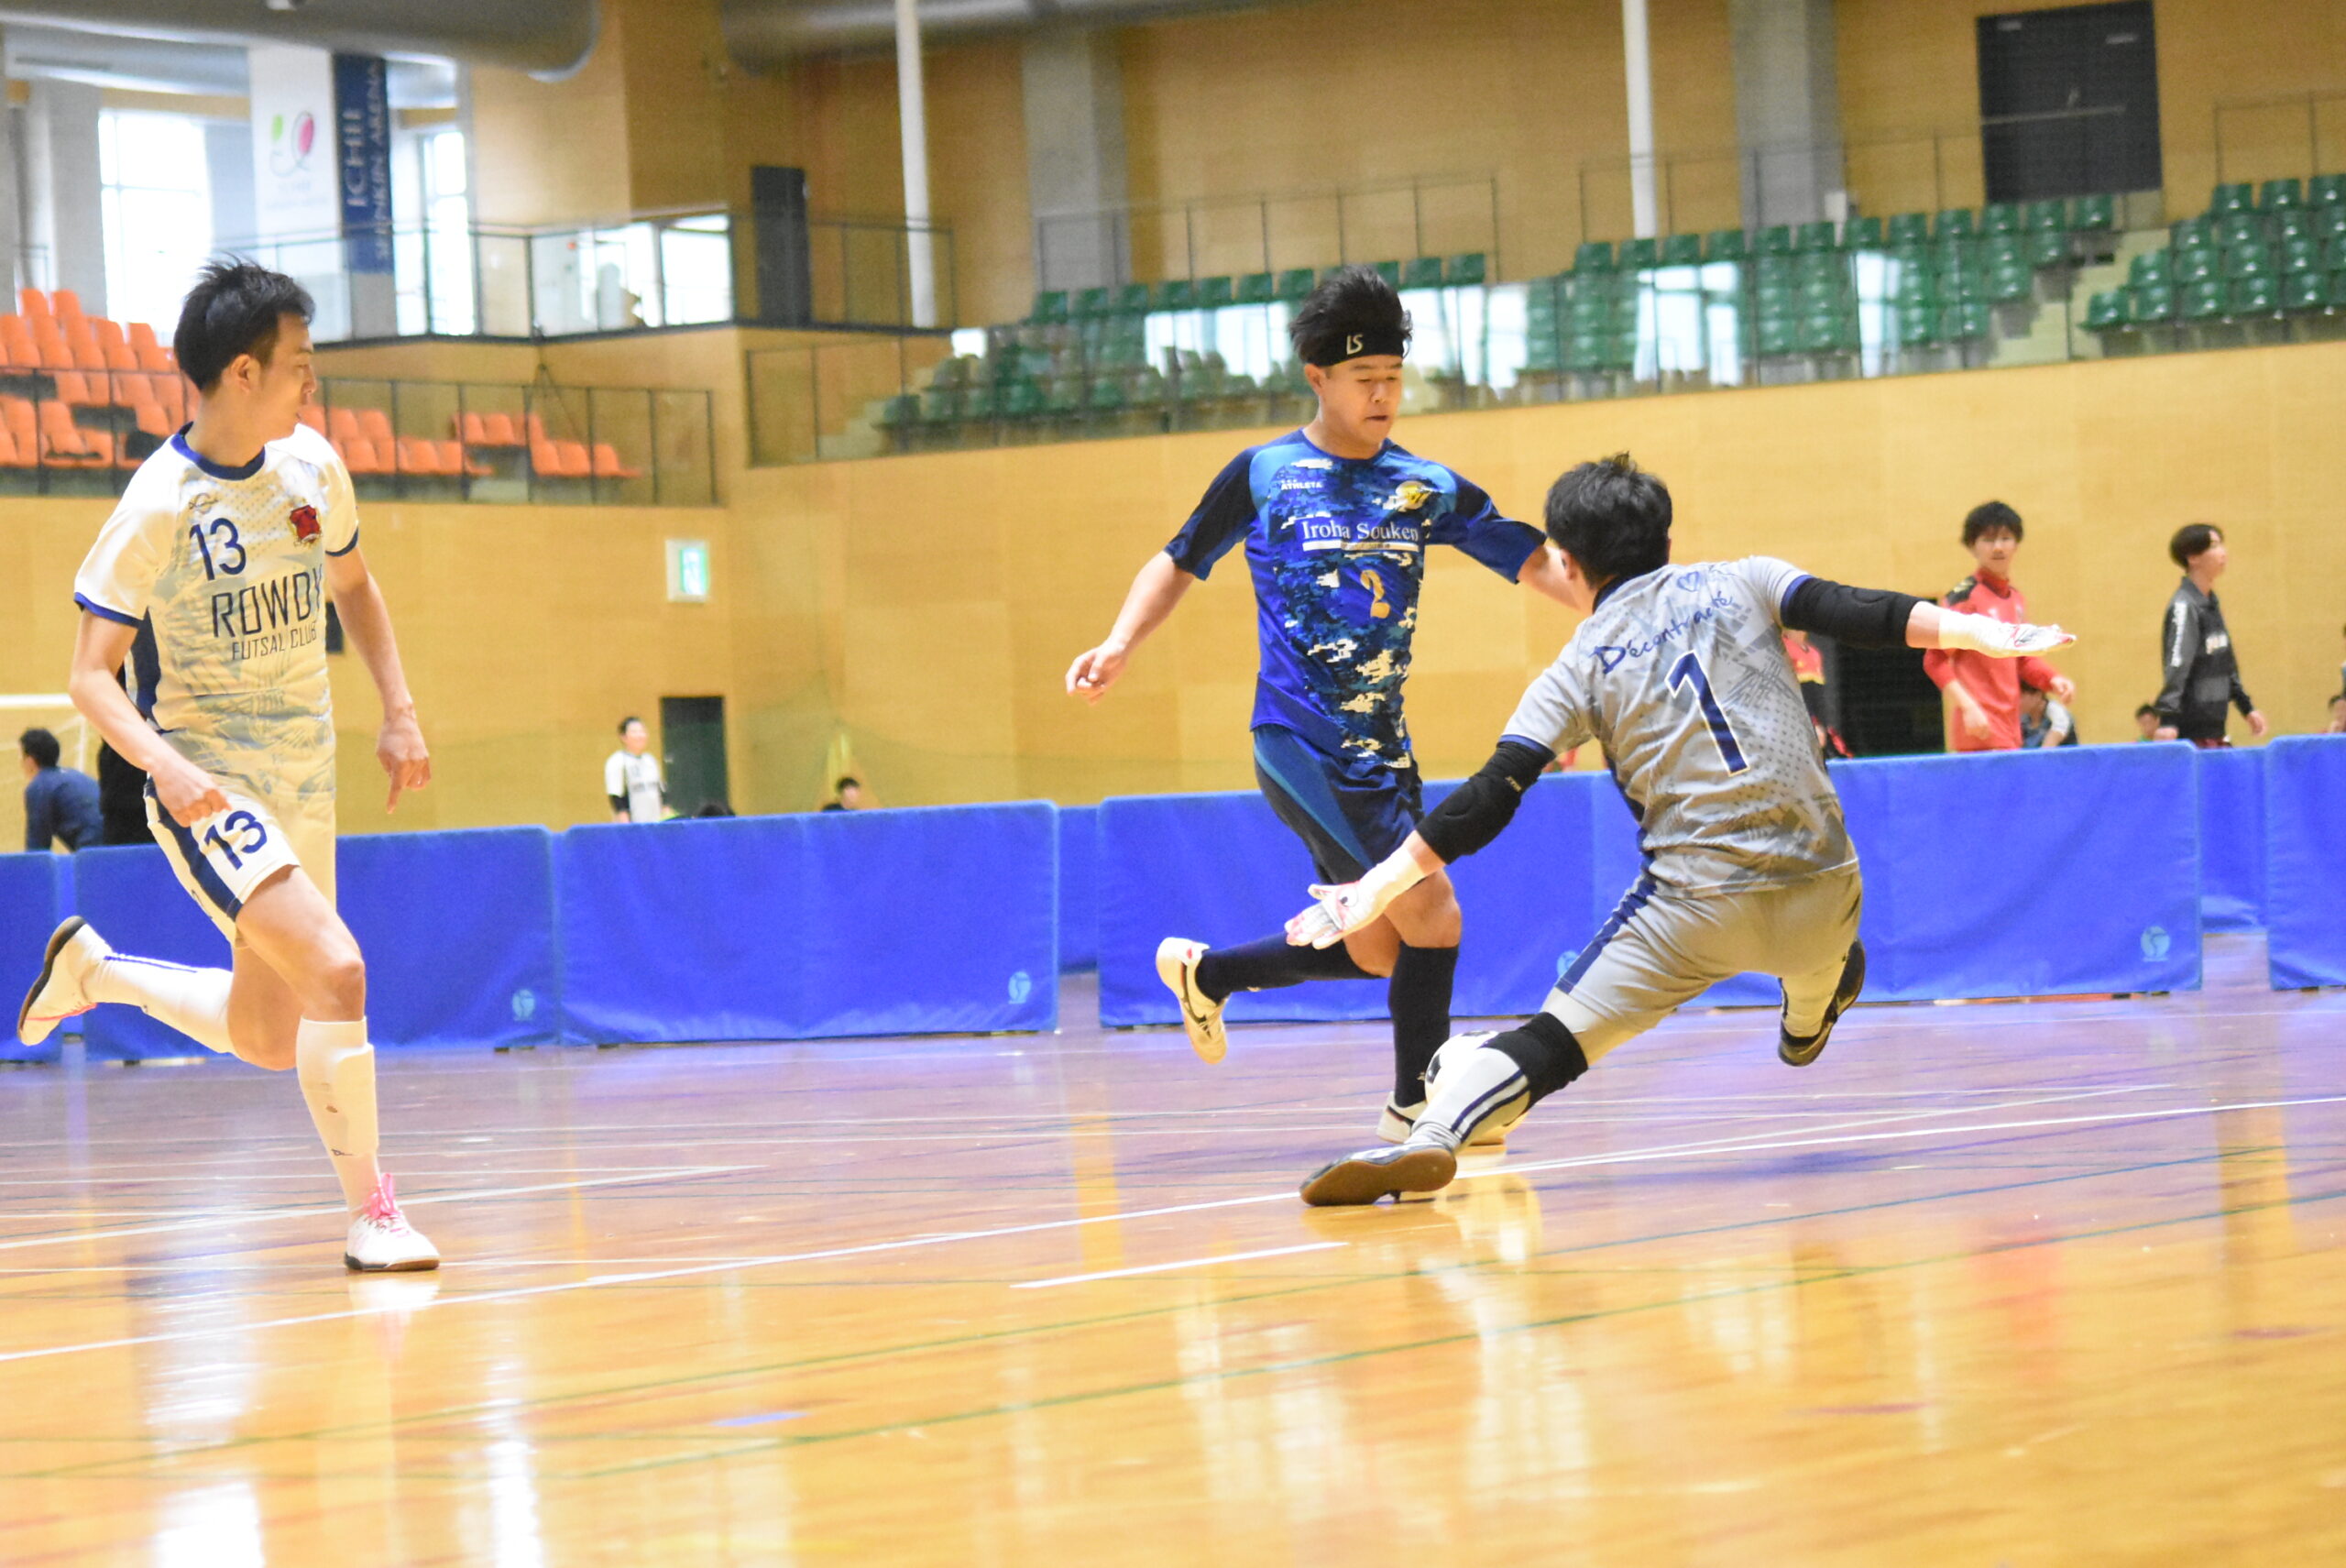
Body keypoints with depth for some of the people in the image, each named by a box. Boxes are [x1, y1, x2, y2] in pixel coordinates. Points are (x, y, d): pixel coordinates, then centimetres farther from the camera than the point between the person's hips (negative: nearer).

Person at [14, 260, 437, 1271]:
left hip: (302, 787, 7)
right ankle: (370, 1214, -13)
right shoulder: (161, 505, -17)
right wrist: (164, 764, -33)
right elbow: (91, 674, -16)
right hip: (209, 788, -7)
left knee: (267, 1041, 14)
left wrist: (398, 711, 10)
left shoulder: (311, 466, 1)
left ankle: (95, 970, 38)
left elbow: (351, 584, 20)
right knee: (336, 969, -25)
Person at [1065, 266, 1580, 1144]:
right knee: (1432, 917, -14)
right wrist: (1118, 647, -4)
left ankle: (1205, 972, 34)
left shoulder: (1426, 487, 6)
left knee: (1377, 950, 11)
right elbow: (1178, 564, 11)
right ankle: (1415, 1107, 4)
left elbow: (1537, 563, 2)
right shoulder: (1262, 476, -1)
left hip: (1382, 747, 6)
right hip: (1300, 743, -6)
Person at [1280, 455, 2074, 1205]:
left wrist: (1374, 890, 5)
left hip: (1698, 906, -2)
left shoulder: (1576, 672, 9)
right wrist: (1986, 634, 5)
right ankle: (1807, 1025, 67)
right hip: (1822, 889, 2)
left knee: (1558, 1036, -8)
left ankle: (1433, 1134, -33)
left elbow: (1489, 800, 3)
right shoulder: (1741, 582, 13)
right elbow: (1858, 614, 0)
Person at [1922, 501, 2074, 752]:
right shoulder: (1964, 596, -6)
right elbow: (1935, 661, -8)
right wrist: (1967, 706, -18)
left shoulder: (2016, 598, 15)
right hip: (1980, 731, -7)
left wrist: (2053, 679, 6)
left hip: (2010, 733, 7)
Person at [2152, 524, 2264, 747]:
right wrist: (2168, 719, -31)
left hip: (2214, 729, 9)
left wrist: (2246, 707, 26)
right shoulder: (2184, 606, -13)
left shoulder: (2211, 603, 14)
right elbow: (2176, 666, -23)